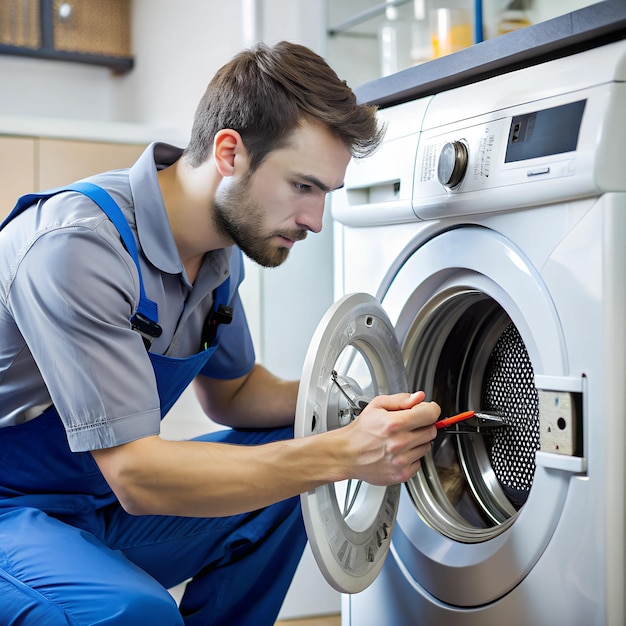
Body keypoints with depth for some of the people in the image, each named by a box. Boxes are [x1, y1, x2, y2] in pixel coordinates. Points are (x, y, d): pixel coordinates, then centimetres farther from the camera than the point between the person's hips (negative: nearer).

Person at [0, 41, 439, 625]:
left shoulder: (221, 252, -1)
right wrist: (343, 454, -33)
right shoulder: (79, 247, -28)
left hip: (101, 507, 8)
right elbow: (135, 475, -31)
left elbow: (230, 390, 14)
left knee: (291, 461, 0)